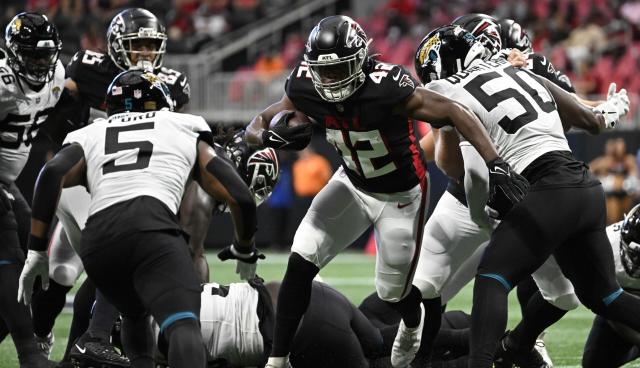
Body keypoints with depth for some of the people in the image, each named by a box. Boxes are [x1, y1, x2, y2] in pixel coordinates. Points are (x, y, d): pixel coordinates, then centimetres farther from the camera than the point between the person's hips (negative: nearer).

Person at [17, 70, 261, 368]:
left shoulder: (89, 136, 31)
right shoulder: (187, 132, 30)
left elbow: (53, 173, 9)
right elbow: (240, 197, 26)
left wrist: (36, 251, 9)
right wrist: (245, 251, 44)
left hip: (98, 238, 3)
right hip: (152, 227, -3)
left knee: (135, 313, 33)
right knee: (182, 323, -22)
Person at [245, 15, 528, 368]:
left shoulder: (385, 88, -36)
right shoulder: (306, 89, -21)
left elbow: (456, 113, -33)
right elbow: (256, 126, -11)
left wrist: (496, 165, -41)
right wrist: (271, 136, -37)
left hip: (400, 194, -4)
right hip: (352, 183, 4)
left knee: (393, 289, 9)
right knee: (301, 262, -13)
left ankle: (414, 325, 48)